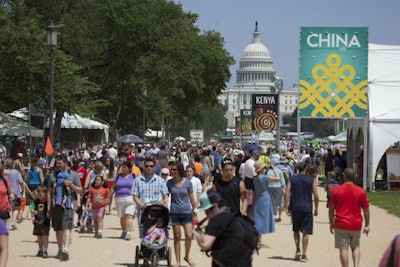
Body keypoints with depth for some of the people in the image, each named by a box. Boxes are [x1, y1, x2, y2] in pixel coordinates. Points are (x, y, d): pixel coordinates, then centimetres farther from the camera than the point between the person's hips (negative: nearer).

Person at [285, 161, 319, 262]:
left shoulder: (292, 179, 3)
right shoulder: (311, 180, 0)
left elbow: (287, 194, -4)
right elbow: (316, 196, -2)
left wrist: (287, 208, -2)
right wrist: (316, 209, 9)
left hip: (295, 208, 2)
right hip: (307, 208, -1)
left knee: (296, 230, 19)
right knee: (306, 232, 3)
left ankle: (298, 250, 6)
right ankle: (304, 255, -1)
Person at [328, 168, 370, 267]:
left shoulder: (337, 190, -3)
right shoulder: (361, 191, -2)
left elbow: (331, 208, 1)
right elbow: (366, 210, 1)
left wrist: (331, 223, 12)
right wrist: (367, 225, 10)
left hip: (341, 224, -2)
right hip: (356, 225, 2)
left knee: (343, 249, 1)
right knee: (355, 247, 16)